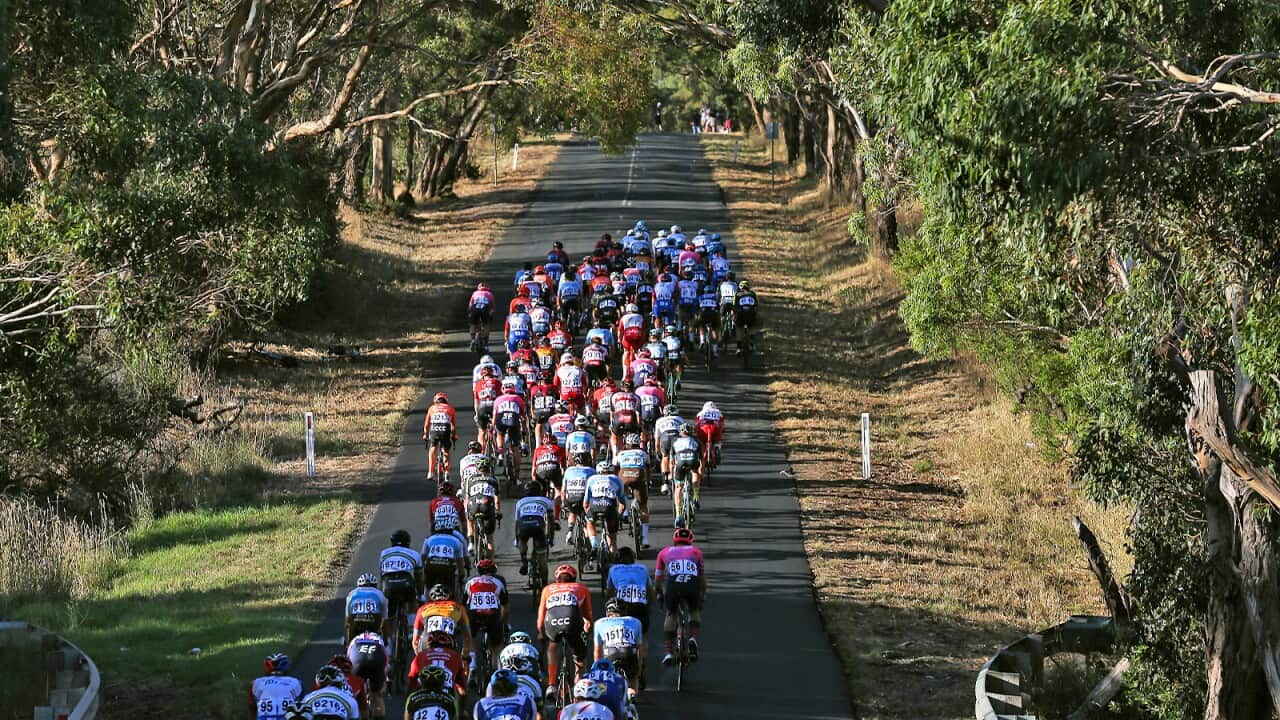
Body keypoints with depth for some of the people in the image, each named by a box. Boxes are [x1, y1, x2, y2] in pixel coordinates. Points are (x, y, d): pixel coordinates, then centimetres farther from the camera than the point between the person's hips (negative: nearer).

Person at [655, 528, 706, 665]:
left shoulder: (665, 552, 29)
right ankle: (693, 638, 5)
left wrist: (659, 594, 50)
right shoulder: (696, 552, 29)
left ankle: (669, 652, 16)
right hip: (692, 585, 0)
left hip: (672, 586, 0)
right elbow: (702, 576, 35)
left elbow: (658, 578, 35)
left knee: (671, 614, 23)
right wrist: (703, 594, 48)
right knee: (695, 612, 28)